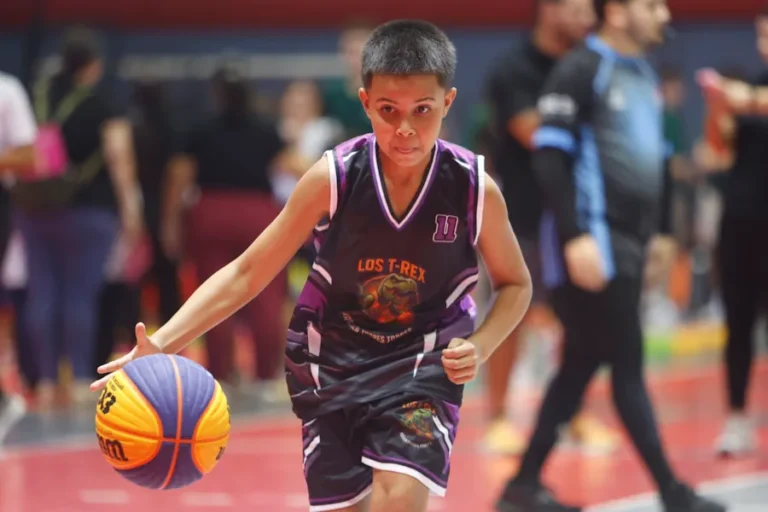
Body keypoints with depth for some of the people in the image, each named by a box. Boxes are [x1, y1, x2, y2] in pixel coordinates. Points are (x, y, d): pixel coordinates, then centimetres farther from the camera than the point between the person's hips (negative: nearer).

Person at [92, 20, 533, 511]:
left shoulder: (476, 189, -17)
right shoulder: (333, 178, -17)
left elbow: (516, 285, 2)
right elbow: (246, 274, -11)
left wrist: (480, 346, -19)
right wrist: (160, 344, -23)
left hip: (424, 362, -1)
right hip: (332, 357, 1)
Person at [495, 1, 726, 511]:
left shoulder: (645, 74, 16)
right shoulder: (580, 71, -10)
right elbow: (550, 157, -16)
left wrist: (664, 233, 19)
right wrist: (575, 237, -22)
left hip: (630, 243, 9)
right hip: (594, 241, -9)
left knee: (581, 364, 9)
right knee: (628, 365, -5)